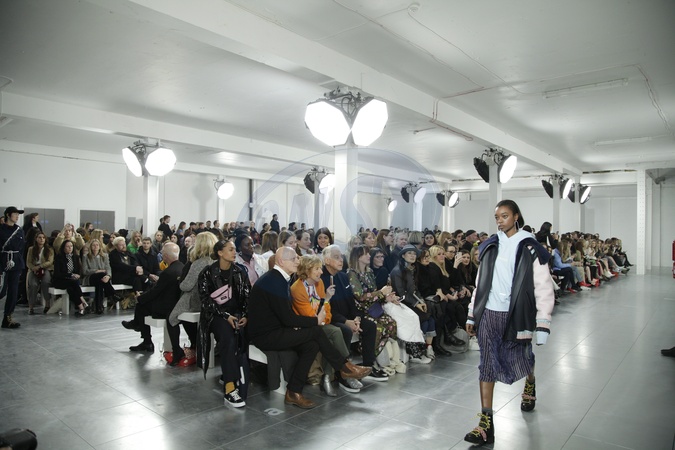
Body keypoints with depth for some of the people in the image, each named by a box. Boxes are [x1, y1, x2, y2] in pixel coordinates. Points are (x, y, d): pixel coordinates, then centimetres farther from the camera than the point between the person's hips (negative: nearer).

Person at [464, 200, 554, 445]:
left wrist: (542, 325, -13)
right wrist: (472, 314, 9)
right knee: (487, 365, 0)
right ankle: (486, 424, 6)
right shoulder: (490, 246, 6)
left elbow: (543, 289, -8)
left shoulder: (530, 248, -6)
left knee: (521, 360, 15)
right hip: (489, 314, 3)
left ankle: (530, 384, 52)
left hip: (516, 315, -2)